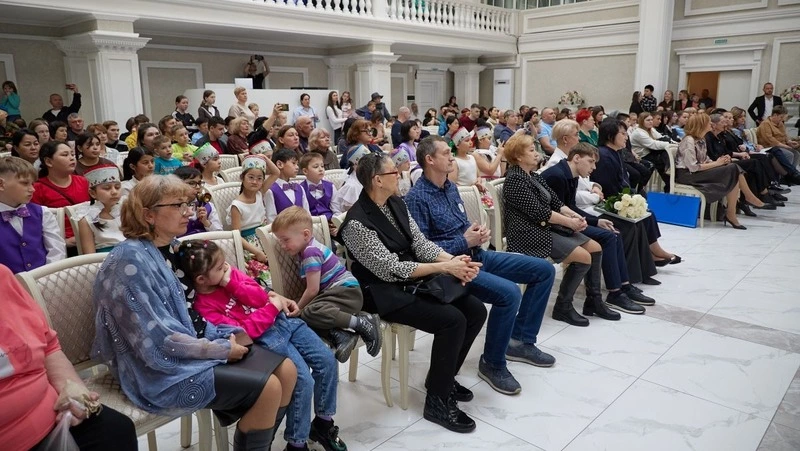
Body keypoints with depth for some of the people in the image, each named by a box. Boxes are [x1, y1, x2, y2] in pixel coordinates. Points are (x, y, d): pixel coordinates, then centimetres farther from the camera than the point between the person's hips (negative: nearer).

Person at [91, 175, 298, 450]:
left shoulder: (171, 249, 7)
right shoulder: (131, 260, -21)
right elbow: (157, 339, -23)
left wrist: (228, 335, 0)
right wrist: (221, 349, -16)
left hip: (197, 343, 8)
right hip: (162, 367, -8)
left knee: (286, 371, 0)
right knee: (267, 387, -18)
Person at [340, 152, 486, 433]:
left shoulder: (396, 204, 5)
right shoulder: (357, 222, -21)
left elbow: (420, 244, 4)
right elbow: (390, 269, -23)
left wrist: (455, 261, -16)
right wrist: (445, 267, -23)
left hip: (415, 280, 8)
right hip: (386, 293, -8)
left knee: (475, 310, -4)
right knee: (452, 320, -24)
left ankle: (443, 377, 15)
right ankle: (437, 401, -7)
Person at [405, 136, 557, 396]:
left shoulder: (451, 187, 13)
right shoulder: (417, 198, -14)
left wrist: (478, 232, -1)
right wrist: (464, 242, -18)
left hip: (477, 255, 9)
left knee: (544, 270, 7)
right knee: (509, 293, -32)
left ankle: (520, 340, 16)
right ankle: (492, 364, -8)